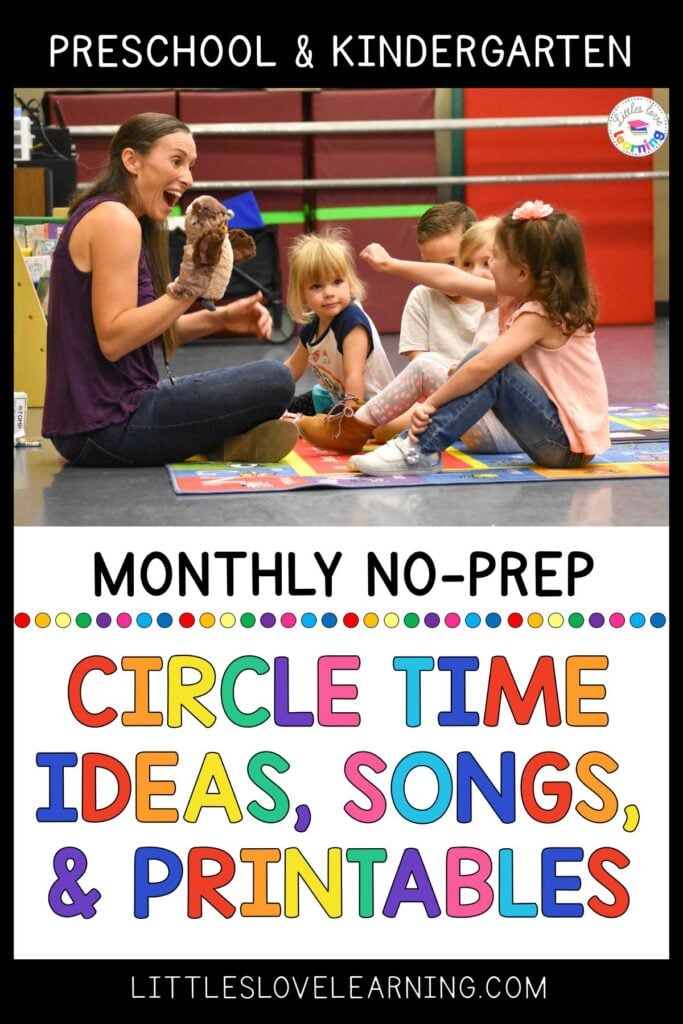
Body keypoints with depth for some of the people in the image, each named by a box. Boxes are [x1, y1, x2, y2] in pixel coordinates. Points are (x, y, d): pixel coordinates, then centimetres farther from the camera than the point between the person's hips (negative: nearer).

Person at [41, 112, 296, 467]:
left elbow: (148, 330, 15)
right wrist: (186, 288, -24)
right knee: (274, 380, -13)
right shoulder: (114, 219, -14)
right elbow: (113, 340, -22)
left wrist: (218, 318, 3)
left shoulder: (101, 217, 17)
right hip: (105, 428, -11)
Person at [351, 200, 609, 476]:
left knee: (489, 374, -23)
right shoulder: (520, 295, 4)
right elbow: (451, 279, 11)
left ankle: (418, 450, -23)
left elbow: (483, 365, -30)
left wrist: (431, 403, -23)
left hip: (569, 445, -9)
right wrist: (389, 264, 17)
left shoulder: (538, 316, -21)